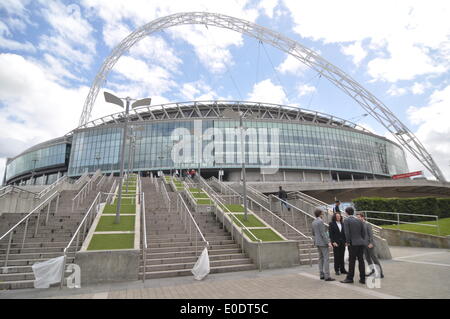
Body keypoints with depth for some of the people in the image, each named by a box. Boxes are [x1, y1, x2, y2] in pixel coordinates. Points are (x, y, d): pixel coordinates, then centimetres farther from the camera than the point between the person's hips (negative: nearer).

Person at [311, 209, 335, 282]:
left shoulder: (313, 222, 12)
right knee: (326, 258, -6)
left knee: (321, 258, 13)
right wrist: (328, 242, -20)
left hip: (317, 242, 9)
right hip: (323, 242, -9)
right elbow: (323, 233, -20)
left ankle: (322, 275, 15)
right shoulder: (320, 221, -15)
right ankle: (327, 276, -7)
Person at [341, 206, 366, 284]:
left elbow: (347, 232, -14)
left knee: (352, 261, -1)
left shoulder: (346, 220, -7)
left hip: (353, 244, -6)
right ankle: (362, 278, 13)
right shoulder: (359, 220, 9)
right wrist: (361, 240, 17)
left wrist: (348, 242, -6)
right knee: (361, 260, 9)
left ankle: (350, 278, 6)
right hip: (361, 243, 6)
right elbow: (364, 232, 9)